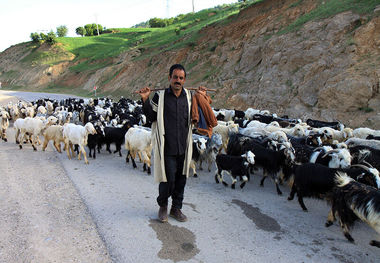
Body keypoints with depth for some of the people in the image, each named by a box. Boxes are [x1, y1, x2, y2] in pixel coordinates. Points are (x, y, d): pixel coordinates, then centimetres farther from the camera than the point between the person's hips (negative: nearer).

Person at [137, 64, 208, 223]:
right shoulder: (160, 96, -4)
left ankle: (176, 208, 31)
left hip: (184, 147, 4)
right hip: (167, 147, -4)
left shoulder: (188, 96, 8)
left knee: (181, 179, 13)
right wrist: (145, 100, -11)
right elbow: (151, 117, 1)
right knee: (168, 179, -1)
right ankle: (163, 206, 27)